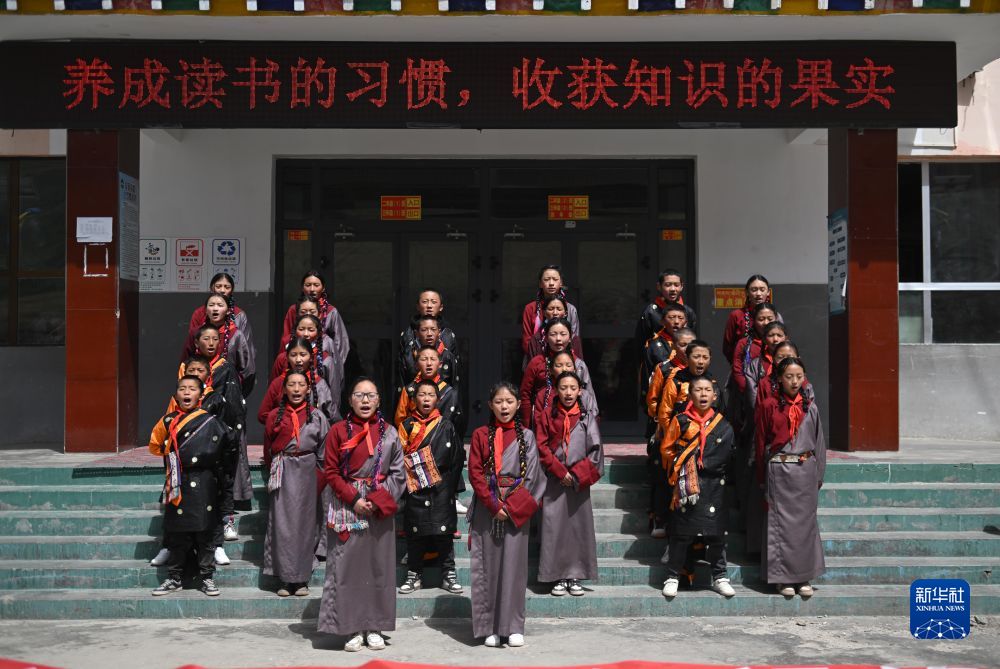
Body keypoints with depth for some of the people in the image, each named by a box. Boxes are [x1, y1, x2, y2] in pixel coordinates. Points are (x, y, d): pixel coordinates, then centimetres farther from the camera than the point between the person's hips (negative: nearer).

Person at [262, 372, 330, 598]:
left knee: (305, 524, 2)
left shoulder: (317, 416, 5)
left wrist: (319, 478, 1)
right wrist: (272, 475, 8)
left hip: (307, 473, 0)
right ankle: (285, 579, 2)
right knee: (282, 524, -4)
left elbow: (324, 451, 6)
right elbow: (268, 450, 12)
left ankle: (302, 579, 8)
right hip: (283, 474, 0)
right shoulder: (275, 415, 6)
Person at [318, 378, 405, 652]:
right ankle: (352, 628, 8)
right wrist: (354, 499, -12)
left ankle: (374, 627, 15)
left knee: (379, 565, 5)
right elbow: (330, 472, -1)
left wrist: (378, 500, -10)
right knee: (347, 565, -1)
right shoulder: (338, 431, 1)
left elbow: (397, 473, 4)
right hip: (346, 508, -2)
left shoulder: (389, 432, 6)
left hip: (380, 509, 2)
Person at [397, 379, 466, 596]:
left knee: (444, 531, 1)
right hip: (415, 489, 1)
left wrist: (451, 485, 0)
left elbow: (458, 456, 5)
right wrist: (406, 480, -9)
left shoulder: (446, 425, 4)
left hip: (441, 489, -1)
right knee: (415, 532, 5)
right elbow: (399, 456, 4)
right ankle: (414, 575, 16)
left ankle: (449, 574, 11)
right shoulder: (407, 426, 5)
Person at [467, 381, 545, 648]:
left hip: (516, 509, 0)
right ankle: (490, 627, 8)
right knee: (488, 566, 1)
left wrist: (512, 505, -9)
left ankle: (513, 627, 5)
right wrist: (494, 505, -10)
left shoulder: (526, 436, 6)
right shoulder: (481, 435, 5)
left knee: (514, 564, -1)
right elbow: (475, 473, 0)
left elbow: (531, 476, 2)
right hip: (486, 508, 0)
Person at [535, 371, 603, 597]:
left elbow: (595, 451, 1)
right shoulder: (548, 416, 5)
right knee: (554, 527, -1)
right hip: (554, 481, 0)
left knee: (579, 526, 1)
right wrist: (560, 471, -9)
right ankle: (558, 577, 7)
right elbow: (542, 448, 0)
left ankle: (575, 576, 9)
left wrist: (576, 474, -8)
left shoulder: (587, 417, 5)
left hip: (579, 482, 0)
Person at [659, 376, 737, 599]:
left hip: (713, 486, 1)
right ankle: (673, 576, 12)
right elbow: (667, 449, 5)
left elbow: (725, 454, 1)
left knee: (716, 531, 4)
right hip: (685, 484, -1)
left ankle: (719, 577, 16)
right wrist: (680, 470, -4)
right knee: (681, 532, 2)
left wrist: (699, 464, -6)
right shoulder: (680, 421, 2)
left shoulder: (723, 425, 5)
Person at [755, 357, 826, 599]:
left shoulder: (810, 407, 7)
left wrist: (818, 475, 7)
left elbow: (818, 443, 11)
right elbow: (761, 443, 2)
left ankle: (803, 577, 16)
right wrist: (762, 478, 1)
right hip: (779, 471, -2)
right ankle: (783, 577, 11)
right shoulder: (769, 405, -1)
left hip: (805, 471, 2)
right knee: (781, 522, 1)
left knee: (805, 522, 6)